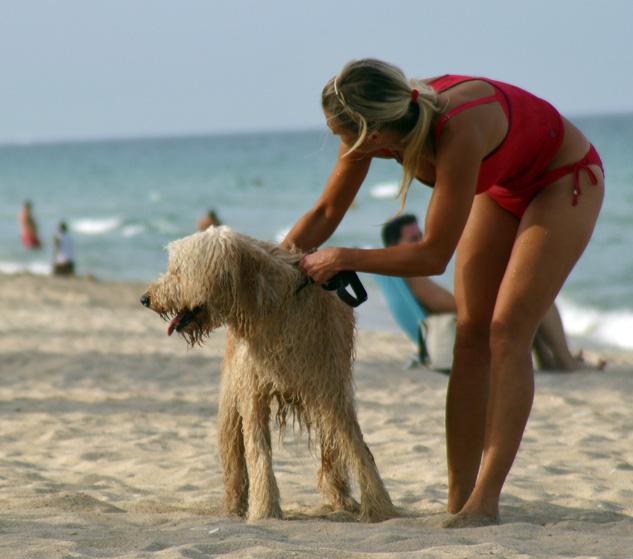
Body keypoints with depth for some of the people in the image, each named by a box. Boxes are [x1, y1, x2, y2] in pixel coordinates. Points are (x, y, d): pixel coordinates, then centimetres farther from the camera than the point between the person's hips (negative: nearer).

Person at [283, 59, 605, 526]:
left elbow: (434, 255, -33)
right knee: (471, 336, 0)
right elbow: (326, 214, -6)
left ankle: (484, 503, -16)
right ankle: (458, 500, 1)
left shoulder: (456, 132, -42)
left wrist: (346, 259, -26)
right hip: (503, 185, 7)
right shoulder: (376, 123, -21)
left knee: (507, 334, -16)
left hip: (565, 179, -7)